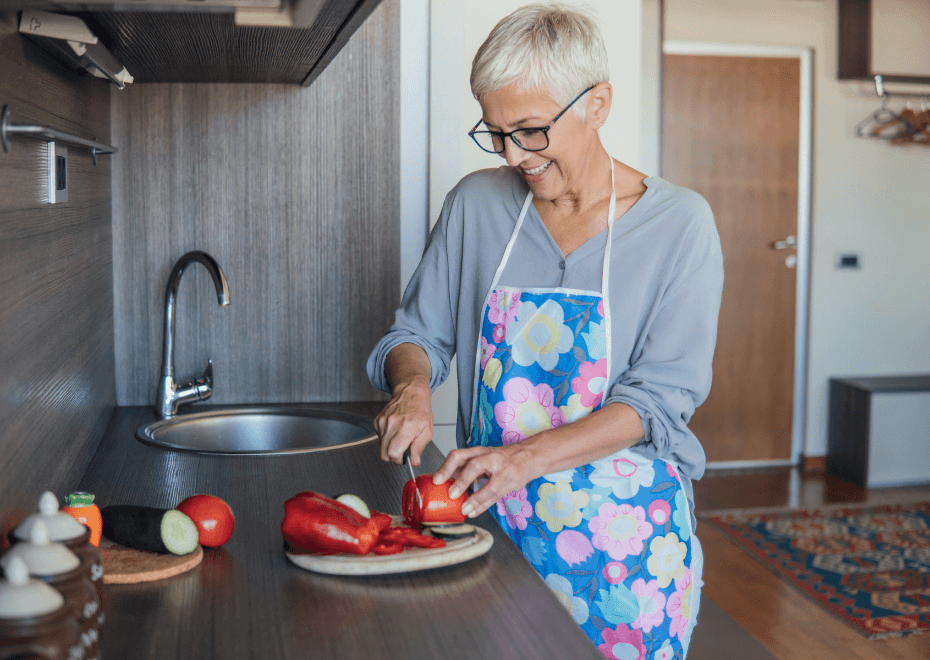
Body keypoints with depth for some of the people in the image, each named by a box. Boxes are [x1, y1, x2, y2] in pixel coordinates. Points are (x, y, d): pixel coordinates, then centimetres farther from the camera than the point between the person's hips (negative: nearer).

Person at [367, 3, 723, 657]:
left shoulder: (678, 222, -7)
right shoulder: (476, 204, 2)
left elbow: (660, 395, -13)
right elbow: (418, 333, 10)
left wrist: (527, 456, -25)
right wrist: (412, 385, -14)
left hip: (623, 534, -2)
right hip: (496, 520, 3)